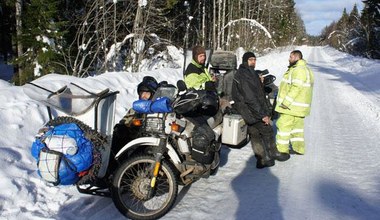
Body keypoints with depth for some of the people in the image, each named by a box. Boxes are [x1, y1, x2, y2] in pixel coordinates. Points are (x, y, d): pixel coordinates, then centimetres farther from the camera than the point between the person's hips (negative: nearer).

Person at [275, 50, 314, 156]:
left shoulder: (299, 70, -18)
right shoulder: (305, 69, 18)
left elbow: (296, 88, -26)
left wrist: (286, 102, -25)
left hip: (292, 106, -11)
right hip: (299, 106, 11)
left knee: (284, 125, -5)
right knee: (297, 126, 15)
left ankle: (281, 149, 1)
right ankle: (298, 148, 23)